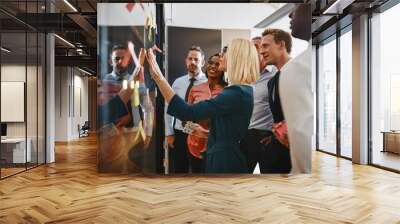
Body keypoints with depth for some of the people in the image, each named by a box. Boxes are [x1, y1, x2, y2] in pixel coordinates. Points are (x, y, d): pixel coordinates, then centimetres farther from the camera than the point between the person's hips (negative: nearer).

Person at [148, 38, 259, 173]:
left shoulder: (236, 93, -23)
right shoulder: (244, 90, 8)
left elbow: (188, 113, -31)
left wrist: (158, 77, -31)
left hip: (224, 160, -10)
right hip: (228, 156, 10)